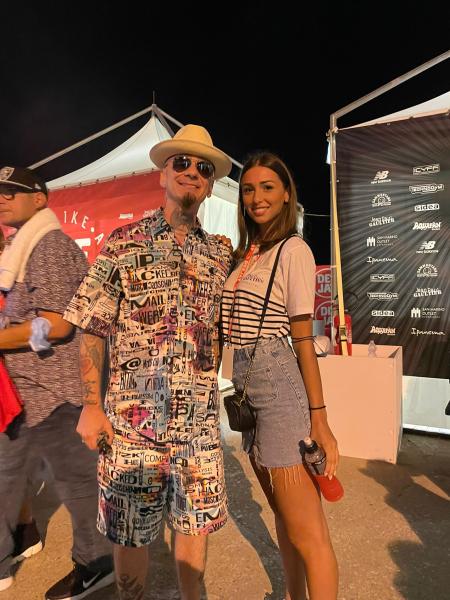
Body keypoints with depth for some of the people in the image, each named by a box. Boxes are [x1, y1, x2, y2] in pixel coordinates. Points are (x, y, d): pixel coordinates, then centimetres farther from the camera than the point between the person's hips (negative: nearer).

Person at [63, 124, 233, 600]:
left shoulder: (220, 254, 6)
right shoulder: (124, 243, -2)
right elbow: (91, 329, -2)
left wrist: (213, 387, 2)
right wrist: (91, 403, -8)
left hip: (200, 419, 3)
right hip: (131, 418, -2)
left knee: (196, 523, 17)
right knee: (130, 531, 14)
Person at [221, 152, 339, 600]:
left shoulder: (293, 250, -8)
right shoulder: (244, 252, 13)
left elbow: (303, 339, -11)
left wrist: (319, 419, -11)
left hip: (280, 386, -8)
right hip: (247, 387, 8)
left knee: (307, 534, 4)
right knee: (282, 515, 23)